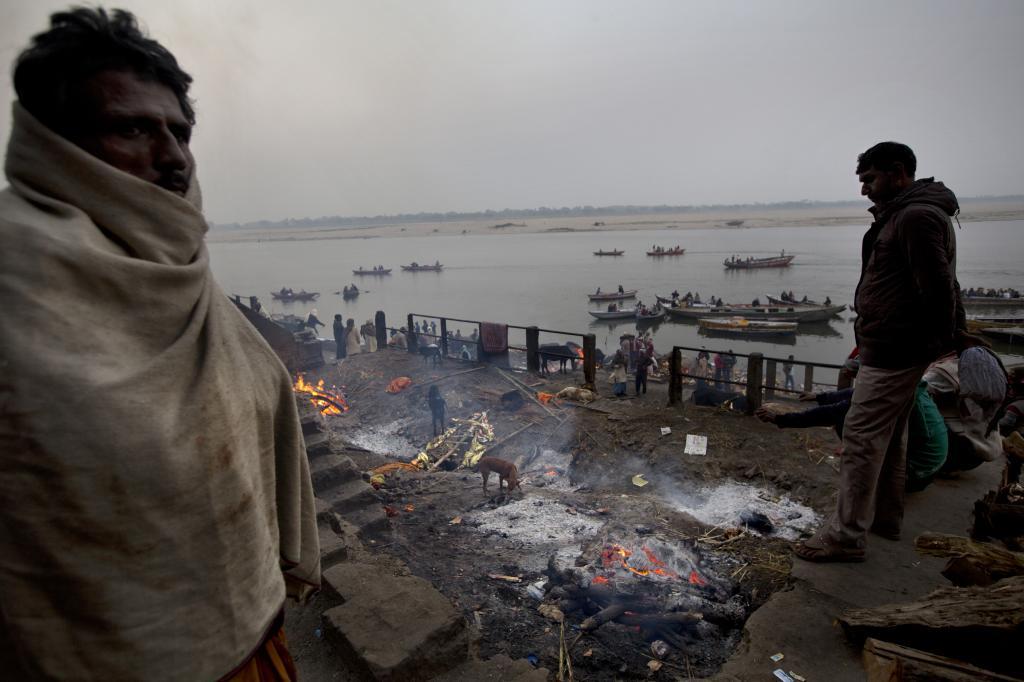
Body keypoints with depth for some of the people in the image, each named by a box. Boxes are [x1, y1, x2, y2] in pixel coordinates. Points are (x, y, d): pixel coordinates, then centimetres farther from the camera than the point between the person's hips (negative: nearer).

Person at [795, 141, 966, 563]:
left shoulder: (916, 216, -16)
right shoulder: (903, 215, 17)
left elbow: (937, 288, -21)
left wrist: (937, 342, -12)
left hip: (893, 350, -11)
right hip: (894, 349, 11)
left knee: (862, 438, -7)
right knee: (889, 437, 18)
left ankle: (846, 535, 0)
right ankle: (885, 518, 32)